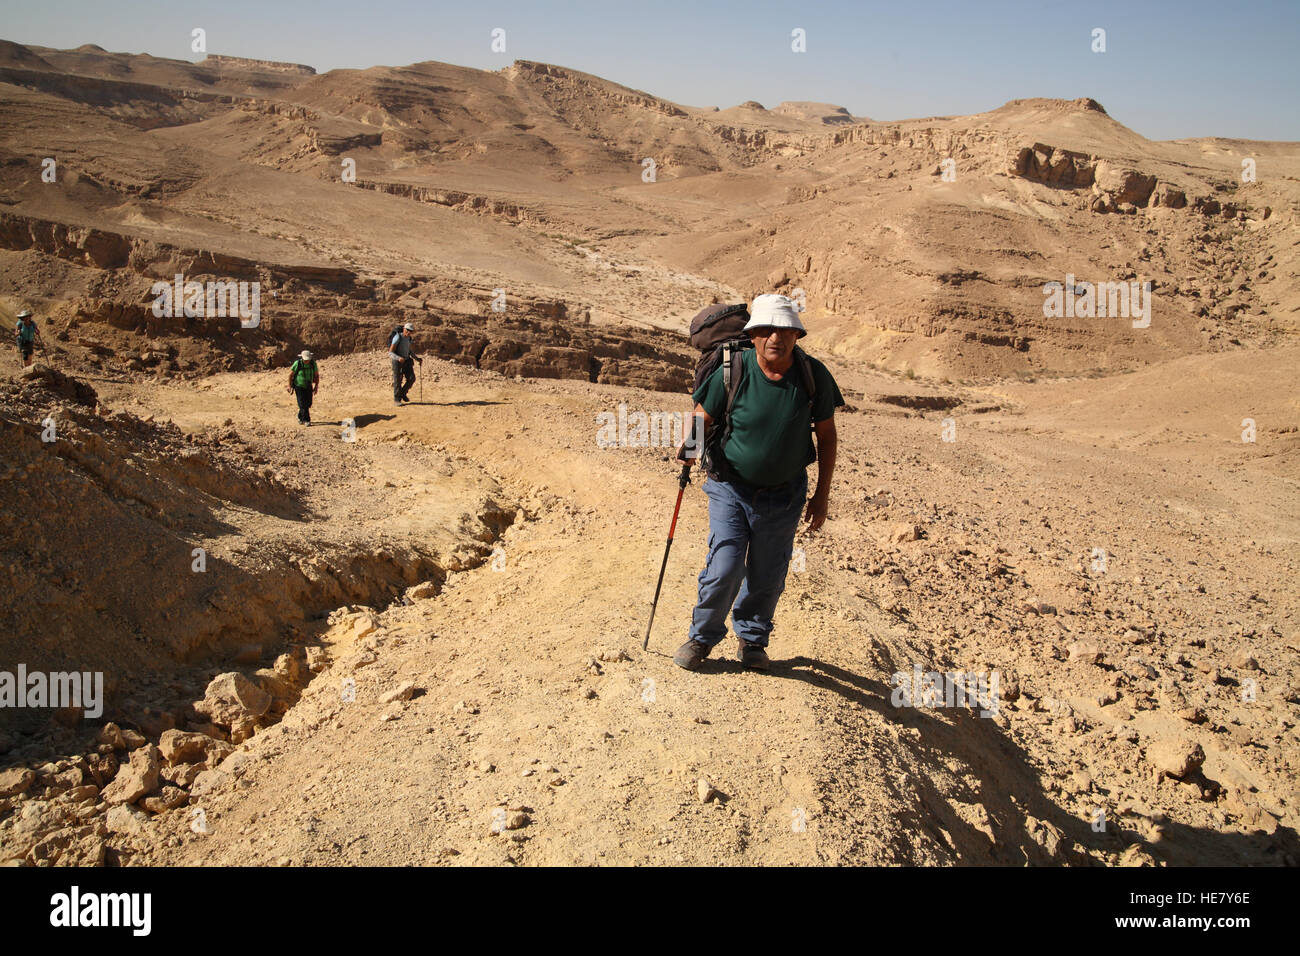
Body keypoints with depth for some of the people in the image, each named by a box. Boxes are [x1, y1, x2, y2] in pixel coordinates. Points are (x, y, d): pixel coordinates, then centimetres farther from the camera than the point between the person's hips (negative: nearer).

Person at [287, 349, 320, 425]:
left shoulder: (313, 363, -13)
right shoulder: (297, 363, -22)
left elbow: (317, 375, 0)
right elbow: (290, 375, -10)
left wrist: (316, 386, -4)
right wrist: (290, 386, -8)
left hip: (308, 386, 4)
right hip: (299, 386, -4)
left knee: (308, 404, 8)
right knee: (302, 404, -11)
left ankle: (300, 417, 30)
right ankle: (306, 420, -8)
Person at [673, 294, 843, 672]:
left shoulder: (813, 375, -11)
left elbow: (826, 435, 1)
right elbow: (701, 418, 0)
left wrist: (822, 495, 2)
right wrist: (690, 449, -18)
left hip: (784, 495, 2)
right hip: (731, 488, -2)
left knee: (767, 576, 10)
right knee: (725, 568, -8)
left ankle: (752, 639, 36)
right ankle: (702, 637, 18)